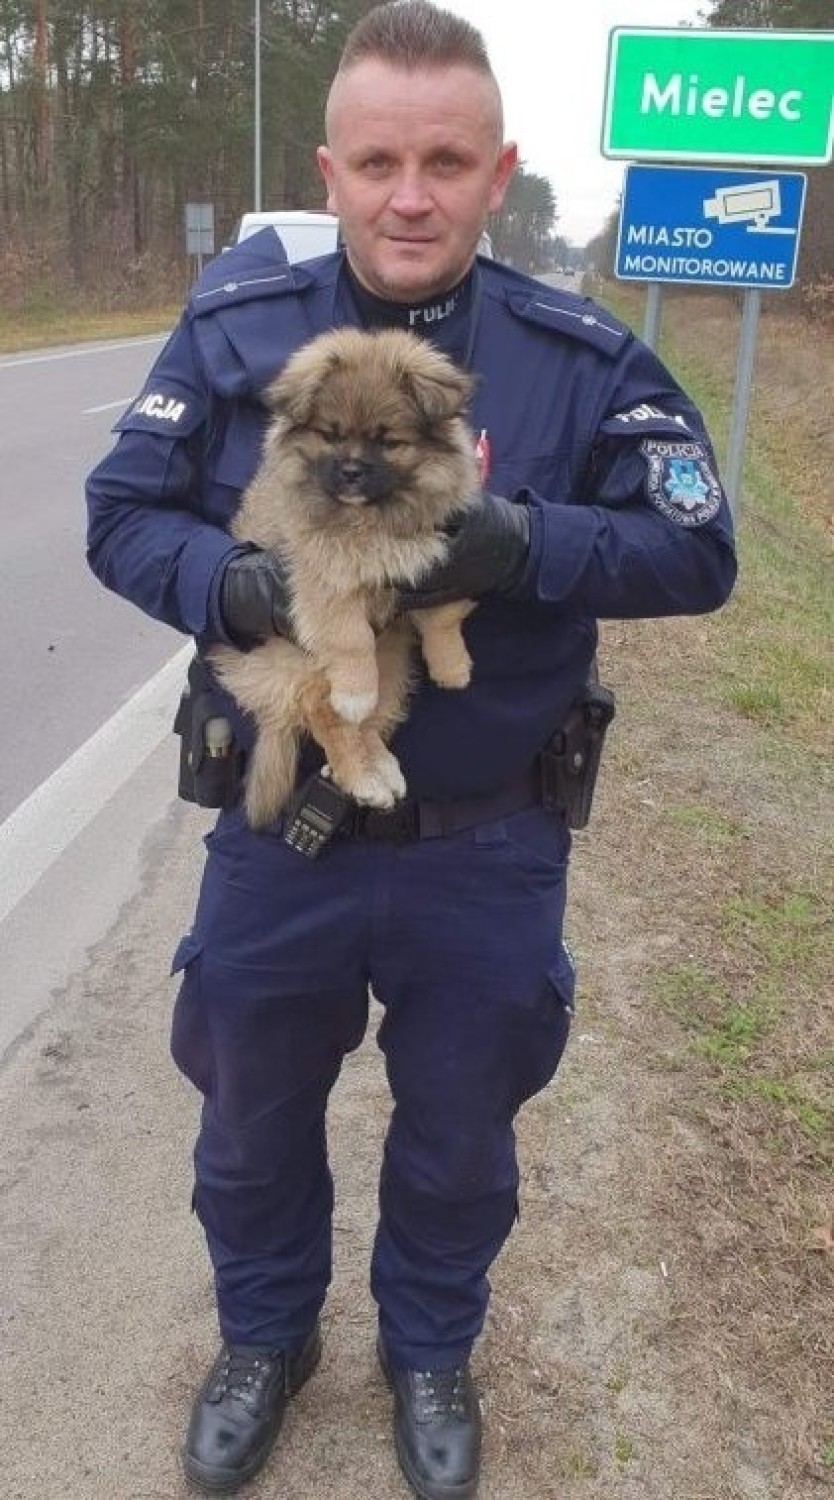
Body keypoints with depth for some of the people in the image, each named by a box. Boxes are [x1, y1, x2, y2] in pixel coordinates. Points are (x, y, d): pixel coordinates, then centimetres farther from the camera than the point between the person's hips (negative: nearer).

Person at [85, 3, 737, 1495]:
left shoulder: (582, 357, -9)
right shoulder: (236, 328, -7)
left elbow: (698, 547, -8)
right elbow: (121, 514, -4)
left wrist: (530, 544, -26)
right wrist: (231, 587, -25)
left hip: (487, 856, 0)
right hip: (277, 839, 1)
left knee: (458, 1140, 21)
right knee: (252, 1124, 22)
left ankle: (431, 1348, 53)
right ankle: (265, 1334, 54)